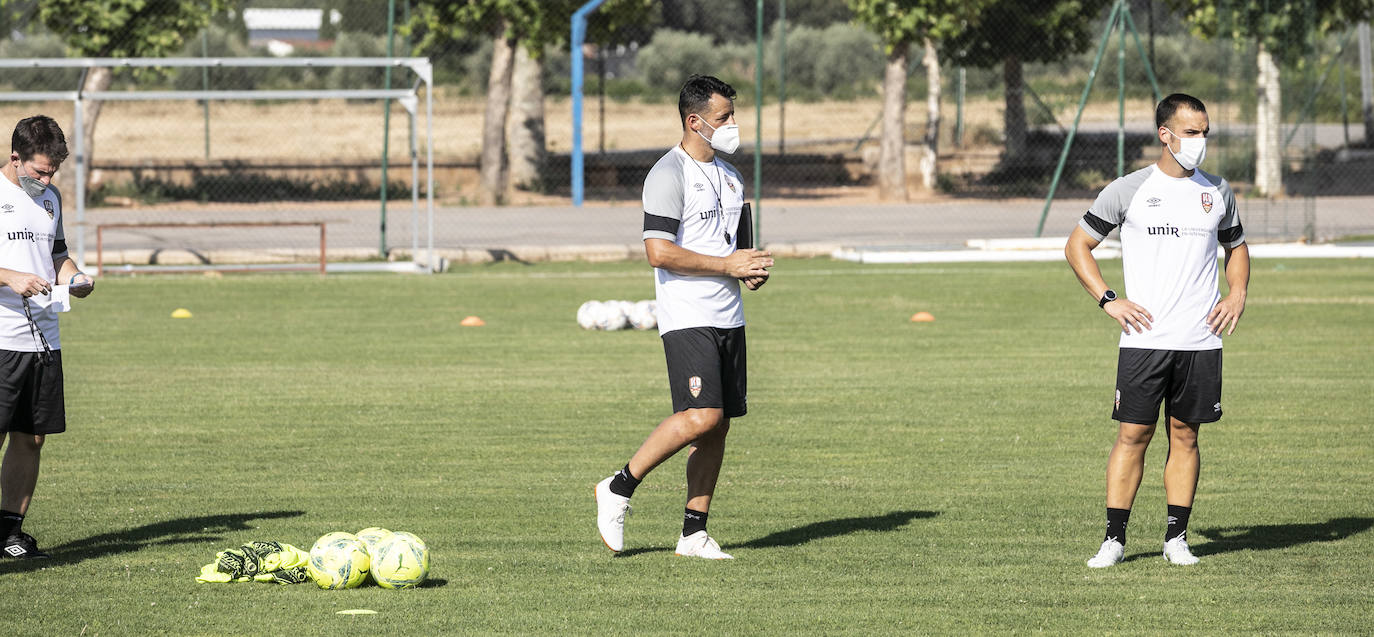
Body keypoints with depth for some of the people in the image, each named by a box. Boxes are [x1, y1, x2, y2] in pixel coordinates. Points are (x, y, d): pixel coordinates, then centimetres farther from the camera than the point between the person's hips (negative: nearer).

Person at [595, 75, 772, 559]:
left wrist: (753, 270, 6)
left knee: (719, 426, 4)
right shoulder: (669, 175, -10)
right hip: (687, 319, -8)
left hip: (728, 318, 8)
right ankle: (619, 489, -6)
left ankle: (694, 533, 8)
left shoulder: (728, 176, 18)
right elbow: (659, 251, -18)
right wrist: (728, 265, -15)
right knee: (701, 416, -20)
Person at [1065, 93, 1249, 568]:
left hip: (1201, 341, 3)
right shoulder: (1128, 190, 0)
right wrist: (1108, 300, -4)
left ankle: (1176, 538, 12)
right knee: (1133, 435, -4)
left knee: (1185, 435, 5)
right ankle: (1114, 538, 1)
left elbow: (1236, 246, 25)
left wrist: (1237, 294, 7)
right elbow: (1077, 245, 7)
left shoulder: (1217, 191, 10)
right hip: (1143, 338, -3)